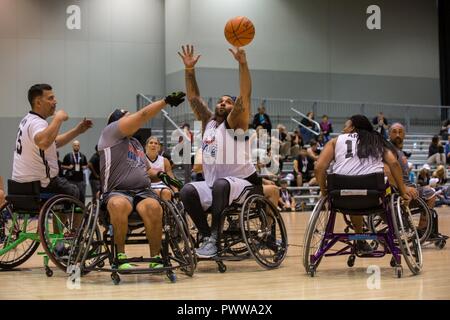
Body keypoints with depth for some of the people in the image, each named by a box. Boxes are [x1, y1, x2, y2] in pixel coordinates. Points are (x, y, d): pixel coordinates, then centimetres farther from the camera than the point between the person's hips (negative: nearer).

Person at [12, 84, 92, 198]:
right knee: (74, 192, 13)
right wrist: (58, 119, -33)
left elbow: (53, 142, 19)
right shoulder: (37, 123, -21)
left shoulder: (28, 120, 11)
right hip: (41, 186, -9)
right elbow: (43, 143, -44)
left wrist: (77, 130, 11)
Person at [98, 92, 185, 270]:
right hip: (117, 192, -5)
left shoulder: (136, 143, 28)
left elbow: (148, 170, 35)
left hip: (143, 191, 5)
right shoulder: (110, 132, 5)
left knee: (153, 207, -32)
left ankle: (155, 258, -22)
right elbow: (143, 115, -4)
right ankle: (120, 255, -23)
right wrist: (166, 101, 0)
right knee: (118, 205, -41)